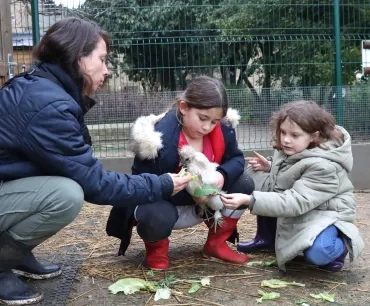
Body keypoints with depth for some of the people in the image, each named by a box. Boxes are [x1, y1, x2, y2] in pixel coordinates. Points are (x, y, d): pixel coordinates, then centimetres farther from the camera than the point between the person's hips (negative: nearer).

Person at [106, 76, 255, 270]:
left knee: (244, 185, -13)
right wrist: (188, 191, -36)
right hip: (163, 202, -6)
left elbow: (236, 159, 0)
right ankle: (157, 247, 0)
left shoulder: (222, 130, -12)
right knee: (156, 218, -40)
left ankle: (216, 243, 7)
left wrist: (222, 175, -26)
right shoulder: (159, 139, -30)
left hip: (202, 204, 6)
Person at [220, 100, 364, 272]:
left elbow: (295, 202, -39)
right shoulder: (290, 148, -8)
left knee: (316, 252, -40)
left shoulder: (324, 167, -31)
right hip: (295, 211, 8)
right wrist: (270, 166, -10)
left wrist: (249, 200, -48)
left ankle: (338, 247, 0)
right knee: (256, 175, -7)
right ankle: (268, 238, 8)